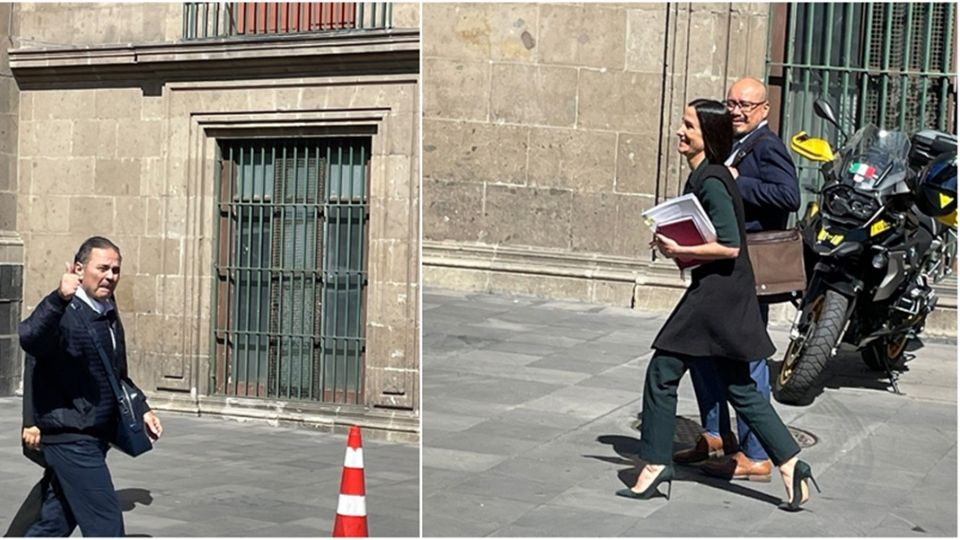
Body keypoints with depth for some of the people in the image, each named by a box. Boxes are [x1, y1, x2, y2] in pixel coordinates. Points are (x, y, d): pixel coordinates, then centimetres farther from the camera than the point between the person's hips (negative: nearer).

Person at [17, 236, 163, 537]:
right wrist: (60, 298, -51)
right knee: (106, 525, -8)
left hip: (94, 438, 9)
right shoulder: (64, 314, -14)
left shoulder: (109, 315, 15)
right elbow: (29, 340, -38)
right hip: (71, 438, -9)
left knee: (55, 525, 15)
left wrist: (142, 410, 19)